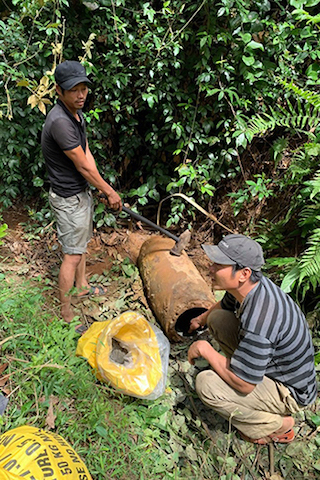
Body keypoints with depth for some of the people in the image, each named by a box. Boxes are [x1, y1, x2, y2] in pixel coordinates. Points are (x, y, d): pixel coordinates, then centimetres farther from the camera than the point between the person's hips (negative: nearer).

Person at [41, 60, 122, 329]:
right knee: (73, 255, -3)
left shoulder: (77, 114, 5)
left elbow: (87, 155, 5)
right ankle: (66, 313, 10)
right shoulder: (59, 121, -27)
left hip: (82, 192, 10)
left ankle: (82, 286, 42)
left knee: (81, 243, 22)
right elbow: (83, 166, -22)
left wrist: (103, 189, -1)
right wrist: (109, 191, -11)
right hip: (68, 198, -10)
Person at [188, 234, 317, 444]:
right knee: (217, 318, 1)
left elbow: (243, 385, -30)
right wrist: (202, 318, 27)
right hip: (273, 361, 8)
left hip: (290, 392, -8)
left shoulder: (259, 322, -40)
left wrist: (205, 349, -22)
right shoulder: (249, 284, -13)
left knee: (206, 385, -24)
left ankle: (277, 426, -3)